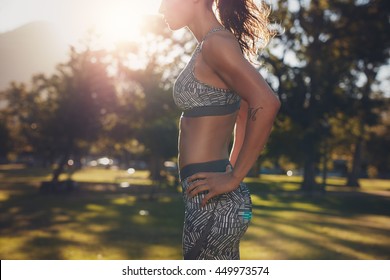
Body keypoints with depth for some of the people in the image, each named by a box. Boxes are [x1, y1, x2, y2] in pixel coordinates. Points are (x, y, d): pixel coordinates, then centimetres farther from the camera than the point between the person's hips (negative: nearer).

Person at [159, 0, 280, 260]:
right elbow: (247, 111, 26)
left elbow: (266, 103, -24)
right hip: (213, 198, 9)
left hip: (212, 199, -9)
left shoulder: (216, 43, -12)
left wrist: (234, 178, -19)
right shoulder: (210, 46, 16)